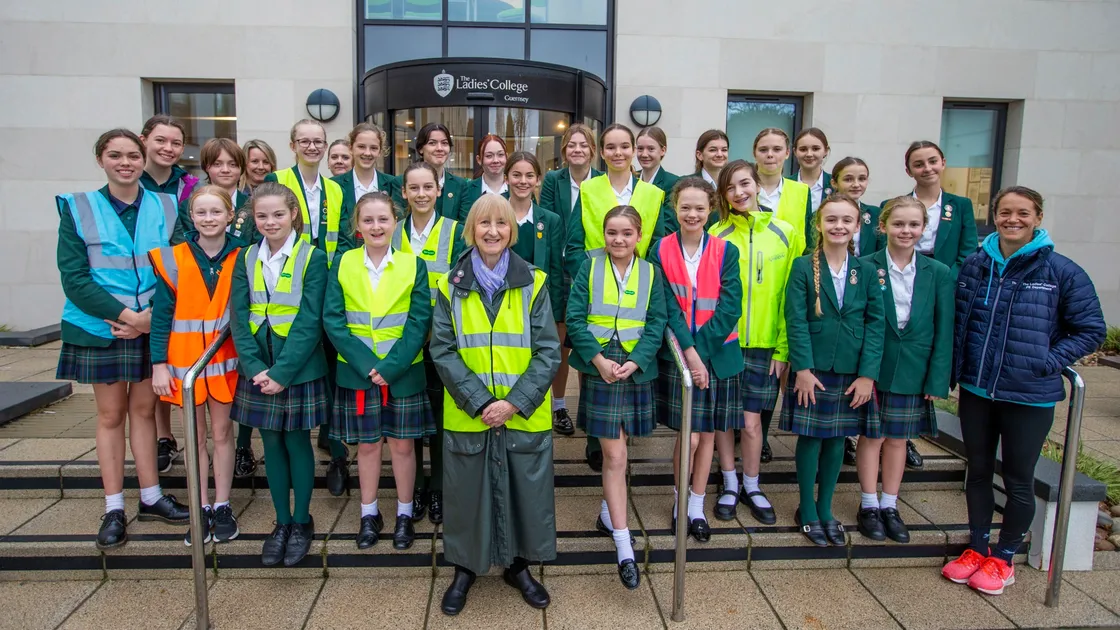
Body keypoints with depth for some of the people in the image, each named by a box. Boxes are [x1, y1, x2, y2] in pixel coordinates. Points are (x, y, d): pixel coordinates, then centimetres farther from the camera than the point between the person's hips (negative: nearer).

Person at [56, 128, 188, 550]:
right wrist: (124, 314, -17)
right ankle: (113, 509, 16)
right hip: (101, 327, -1)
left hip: (152, 325, 2)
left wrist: (151, 314, -14)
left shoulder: (164, 208, 2)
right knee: (111, 414, 7)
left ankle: (151, 497, 23)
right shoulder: (78, 209, -2)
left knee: (143, 408, 11)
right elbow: (74, 278, -8)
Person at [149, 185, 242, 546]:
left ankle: (222, 507, 21)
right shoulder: (173, 260, -5)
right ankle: (202, 509, 20)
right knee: (195, 435, 10)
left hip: (225, 360, 0)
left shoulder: (239, 259, -2)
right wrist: (159, 363, -8)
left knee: (222, 432, 9)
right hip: (184, 360, 0)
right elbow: (161, 314, -4)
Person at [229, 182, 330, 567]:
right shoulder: (247, 259, 5)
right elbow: (239, 317, 0)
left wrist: (282, 371, -17)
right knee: (272, 443, 11)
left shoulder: (312, 258, -7)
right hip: (257, 370, 4)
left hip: (299, 369, -4)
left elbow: (310, 321, -12)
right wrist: (255, 367, -13)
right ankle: (282, 522, 26)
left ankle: (302, 522, 22)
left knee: (297, 442, 6)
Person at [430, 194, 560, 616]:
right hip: (467, 415, 0)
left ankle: (518, 566, 32)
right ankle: (464, 569, 32)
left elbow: (548, 351, -5)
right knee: (467, 492, 11)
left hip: (524, 416, 0)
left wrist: (515, 402, -15)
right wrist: (480, 402, -15)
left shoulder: (533, 283, -2)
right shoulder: (450, 286, 0)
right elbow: (442, 351, -5)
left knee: (524, 491, 10)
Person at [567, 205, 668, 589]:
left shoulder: (650, 273, 5)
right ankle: (624, 549, 1)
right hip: (599, 368, -2)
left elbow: (657, 323, 1)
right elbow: (575, 318, -5)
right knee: (615, 456, -4)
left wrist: (634, 362, -12)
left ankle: (608, 512, 38)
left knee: (616, 449, 13)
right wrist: (598, 359, -15)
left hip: (636, 370, 3)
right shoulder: (590, 267, -1)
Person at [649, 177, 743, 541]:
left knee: (707, 433, 10)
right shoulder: (661, 251, -3)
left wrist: (699, 348, -16)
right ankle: (680, 501, 23)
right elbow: (667, 308, -9)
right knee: (689, 435, -2)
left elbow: (729, 309, -8)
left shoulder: (725, 252, -1)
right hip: (676, 356, -2)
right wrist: (689, 352, -17)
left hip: (717, 356, 2)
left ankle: (697, 507, 27)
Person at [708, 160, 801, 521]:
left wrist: (783, 347, -3)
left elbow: (791, 296, 1)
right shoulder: (716, 235, 0)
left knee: (752, 420, 4)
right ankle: (729, 485, 28)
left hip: (763, 344, 0)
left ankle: (751, 487, 26)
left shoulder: (785, 233, 1)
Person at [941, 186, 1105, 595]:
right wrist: (950, 372, 1)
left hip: (1030, 396, -3)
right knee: (978, 472, 15)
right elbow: (957, 322, 8)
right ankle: (977, 548, 32)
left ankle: (1003, 558, 28)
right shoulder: (974, 266, 2)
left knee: (1018, 481, 11)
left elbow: (1090, 330, -3)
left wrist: (1047, 362, -13)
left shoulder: (1062, 272, -8)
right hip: (976, 390, 3)